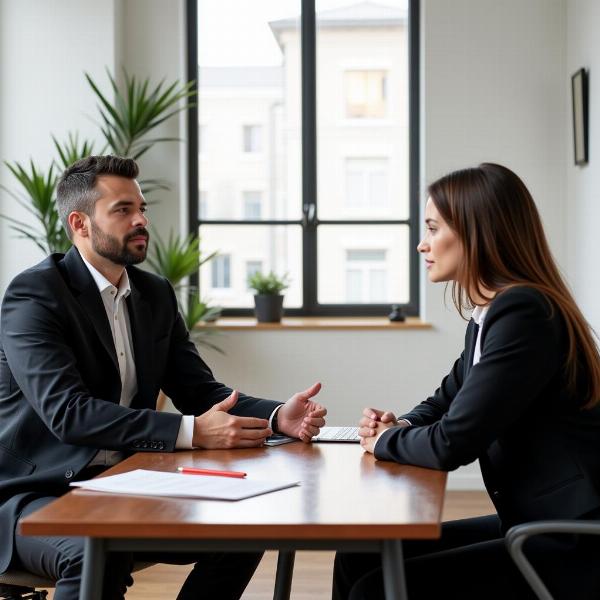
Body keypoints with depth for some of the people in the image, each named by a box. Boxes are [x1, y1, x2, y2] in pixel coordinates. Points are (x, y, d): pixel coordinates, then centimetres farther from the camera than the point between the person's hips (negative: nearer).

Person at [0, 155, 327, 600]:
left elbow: (199, 390, 7)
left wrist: (277, 417, -13)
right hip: (38, 493, -7)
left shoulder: (156, 295, 9)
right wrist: (192, 432, -32)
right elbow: (68, 412, -26)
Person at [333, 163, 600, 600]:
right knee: (359, 558, 6)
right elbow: (445, 402, 26)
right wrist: (400, 426, 4)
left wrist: (385, 441, -2)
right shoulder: (490, 315, 11)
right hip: (536, 526, 9)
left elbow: (453, 444, -22)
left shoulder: (523, 313, -19)